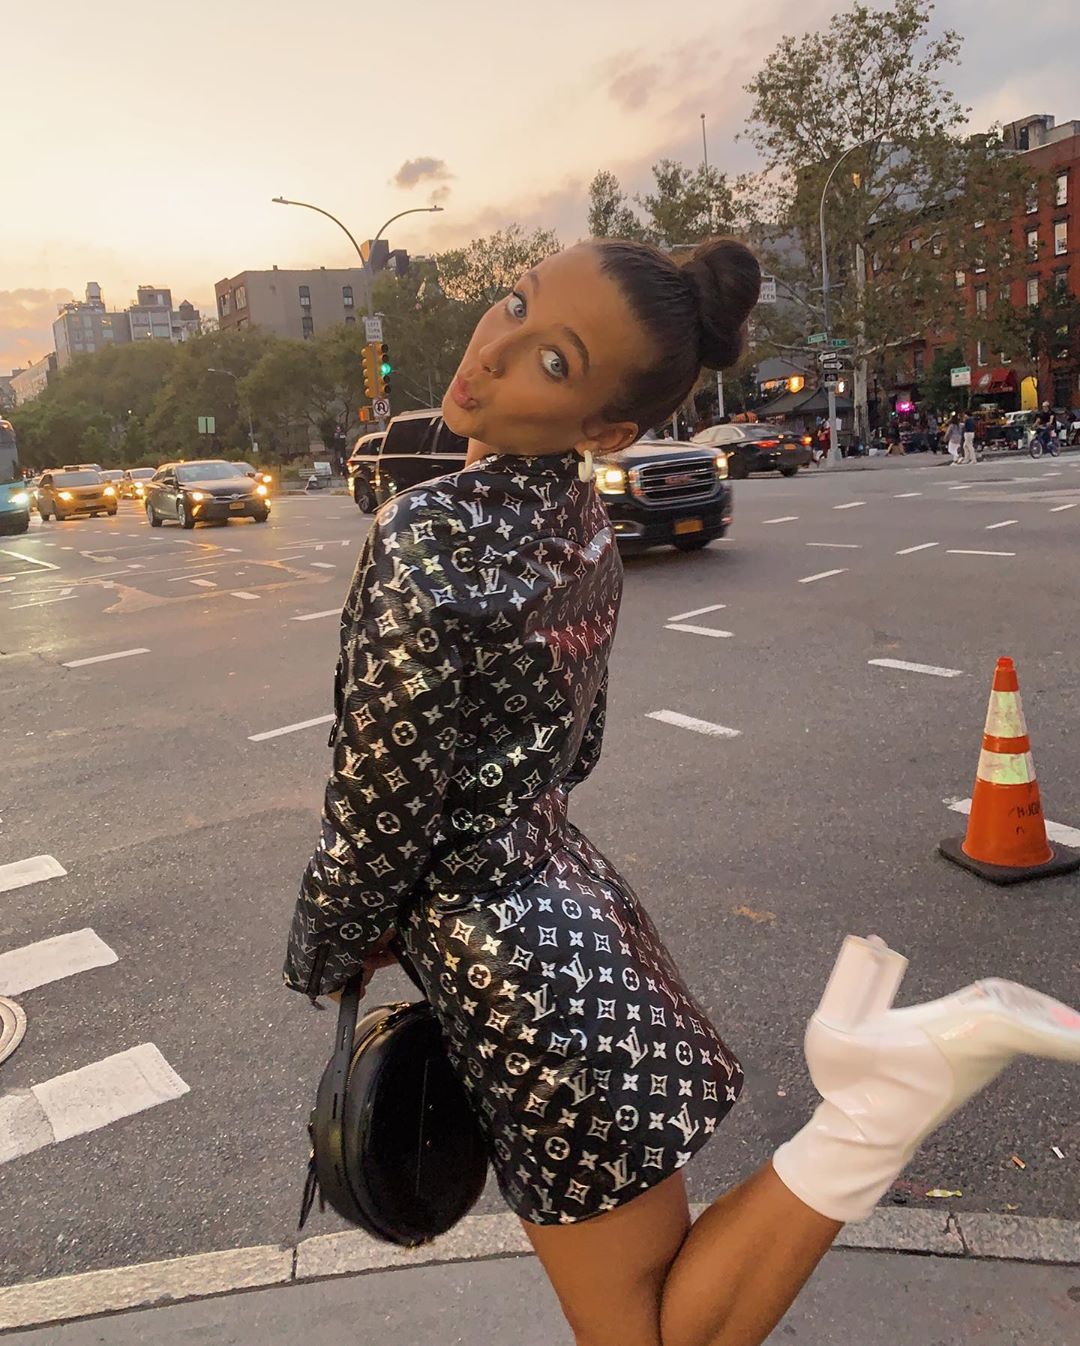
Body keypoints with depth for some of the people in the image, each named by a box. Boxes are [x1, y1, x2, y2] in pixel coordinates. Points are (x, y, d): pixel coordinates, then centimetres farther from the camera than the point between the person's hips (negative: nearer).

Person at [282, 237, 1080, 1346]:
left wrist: (320, 961, 2)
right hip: (579, 896, 9)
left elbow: (376, 827, -19)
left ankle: (884, 1099, -5)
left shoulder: (428, 541, -27)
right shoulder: (582, 517, 0)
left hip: (517, 962, -9)